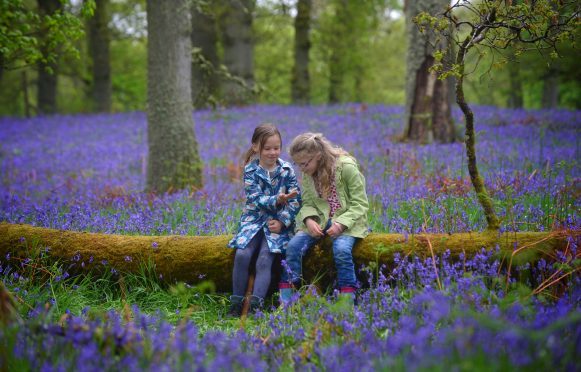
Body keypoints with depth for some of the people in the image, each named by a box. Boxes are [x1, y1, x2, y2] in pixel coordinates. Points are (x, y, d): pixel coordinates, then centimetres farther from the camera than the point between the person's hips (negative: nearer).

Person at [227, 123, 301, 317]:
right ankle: (236, 303, -13)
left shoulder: (287, 170, 1)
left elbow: (296, 200, -2)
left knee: (264, 260, -22)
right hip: (254, 219, 1)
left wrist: (282, 221, -14)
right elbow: (256, 198, -10)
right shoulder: (250, 170, 0)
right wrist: (276, 200, -27)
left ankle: (255, 305, -25)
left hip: (278, 222, -1)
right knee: (242, 254, -22)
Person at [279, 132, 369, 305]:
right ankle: (285, 300, -16)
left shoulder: (347, 167, -14)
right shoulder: (308, 173, 3)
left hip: (346, 221, -5)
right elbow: (308, 203, 7)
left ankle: (348, 301, -26)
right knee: (294, 245, -19)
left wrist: (341, 223, -25)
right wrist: (309, 220, -16)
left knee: (341, 249, -34)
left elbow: (360, 204, -11)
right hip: (319, 221, 5)